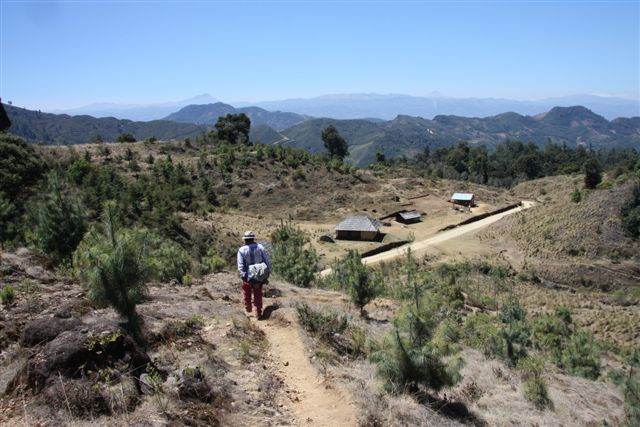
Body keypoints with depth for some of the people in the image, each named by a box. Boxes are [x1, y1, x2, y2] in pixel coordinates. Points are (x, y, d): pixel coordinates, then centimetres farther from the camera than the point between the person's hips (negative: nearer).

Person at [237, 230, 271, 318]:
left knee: (247, 292, 24)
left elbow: (240, 265, -17)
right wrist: (267, 272, 4)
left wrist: (244, 276, -16)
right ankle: (258, 313, 15)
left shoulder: (242, 250, -11)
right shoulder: (260, 247, -3)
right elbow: (267, 261, -3)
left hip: (248, 276, -1)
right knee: (258, 295, 13)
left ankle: (248, 308, 40)